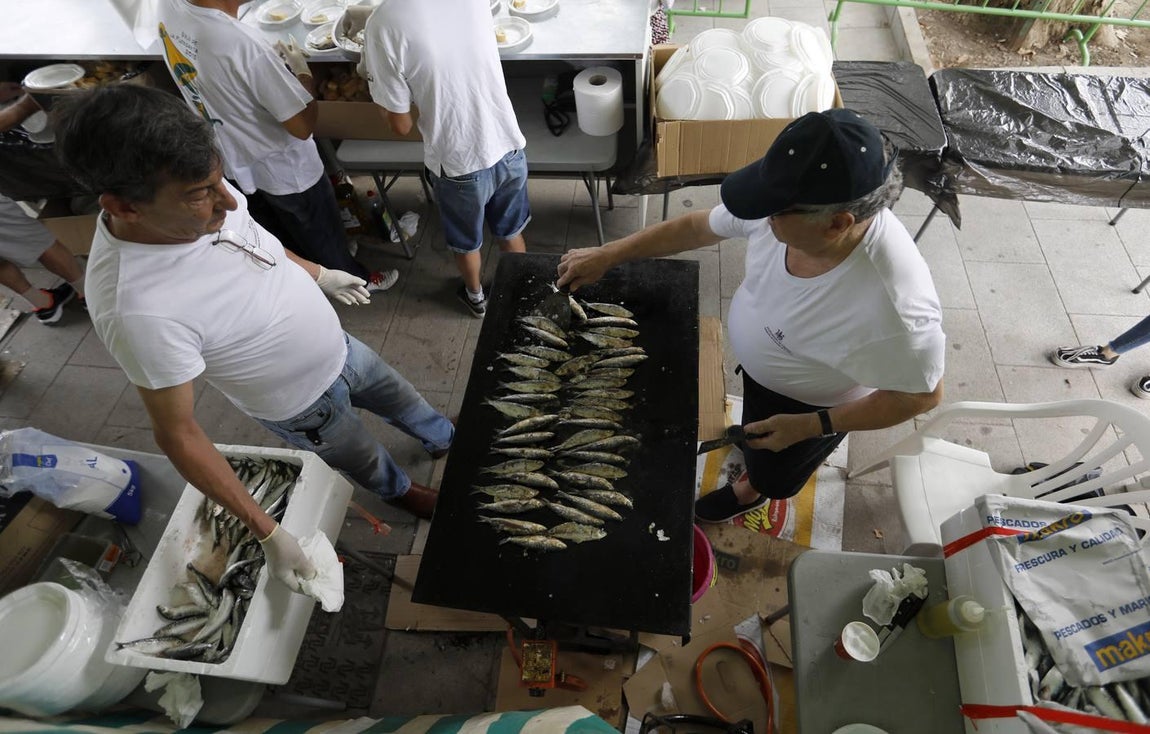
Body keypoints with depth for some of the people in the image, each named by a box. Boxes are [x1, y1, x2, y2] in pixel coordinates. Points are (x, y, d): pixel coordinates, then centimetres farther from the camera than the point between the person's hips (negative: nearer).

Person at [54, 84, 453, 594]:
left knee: (404, 401, 29)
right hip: (307, 407, -5)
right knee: (367, 461, 24)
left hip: (340, 348, 6)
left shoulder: (201, 201, -21)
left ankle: (446, 441, 61)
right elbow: (178, 435, -29)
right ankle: (400, 491, 58)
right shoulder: (137, 308, -39)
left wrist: (318, 273, 14)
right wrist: (268, 533, -27)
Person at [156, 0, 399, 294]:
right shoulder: (243, 44, -35)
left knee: (281, 236, 28)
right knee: (323, 234, 19)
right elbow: (302, 126, -26)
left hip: (235, 160, 7)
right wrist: (303, 71, -12)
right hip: (283, 169, -7)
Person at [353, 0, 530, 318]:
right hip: (509, 148, 4)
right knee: (511, 232, 27)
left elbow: (401, 125, -10)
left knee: (466, 243, 25)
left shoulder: (383, 26, -20)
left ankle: (476, 297, 50)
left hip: (459, 164, -4)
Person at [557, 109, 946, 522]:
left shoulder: (894, 310, -44)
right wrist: (607, 255, -9)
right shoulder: (787, 205, -29)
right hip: (758, 360, 4)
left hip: (812, 404, -4)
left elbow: (923, 395, -24)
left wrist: (812, 426, -24)